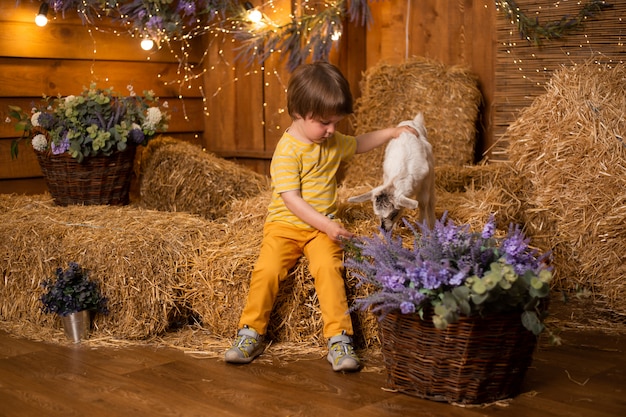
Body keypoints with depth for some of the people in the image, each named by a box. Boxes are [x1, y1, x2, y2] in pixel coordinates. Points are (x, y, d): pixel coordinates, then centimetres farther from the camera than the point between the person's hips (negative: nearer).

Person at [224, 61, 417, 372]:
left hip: (323, 226, 4)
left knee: (328, 267, -23)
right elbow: (291, 199, -19)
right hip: (286, 224, -4)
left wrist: (392, 132, 19)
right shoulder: (287, 150, -13)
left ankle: (339, 339, -22)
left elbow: (358, 144, 31)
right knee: (267, 268, -24)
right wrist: (326, 225, -25)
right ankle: (251, 334, -6)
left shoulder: (333, 141, 10)